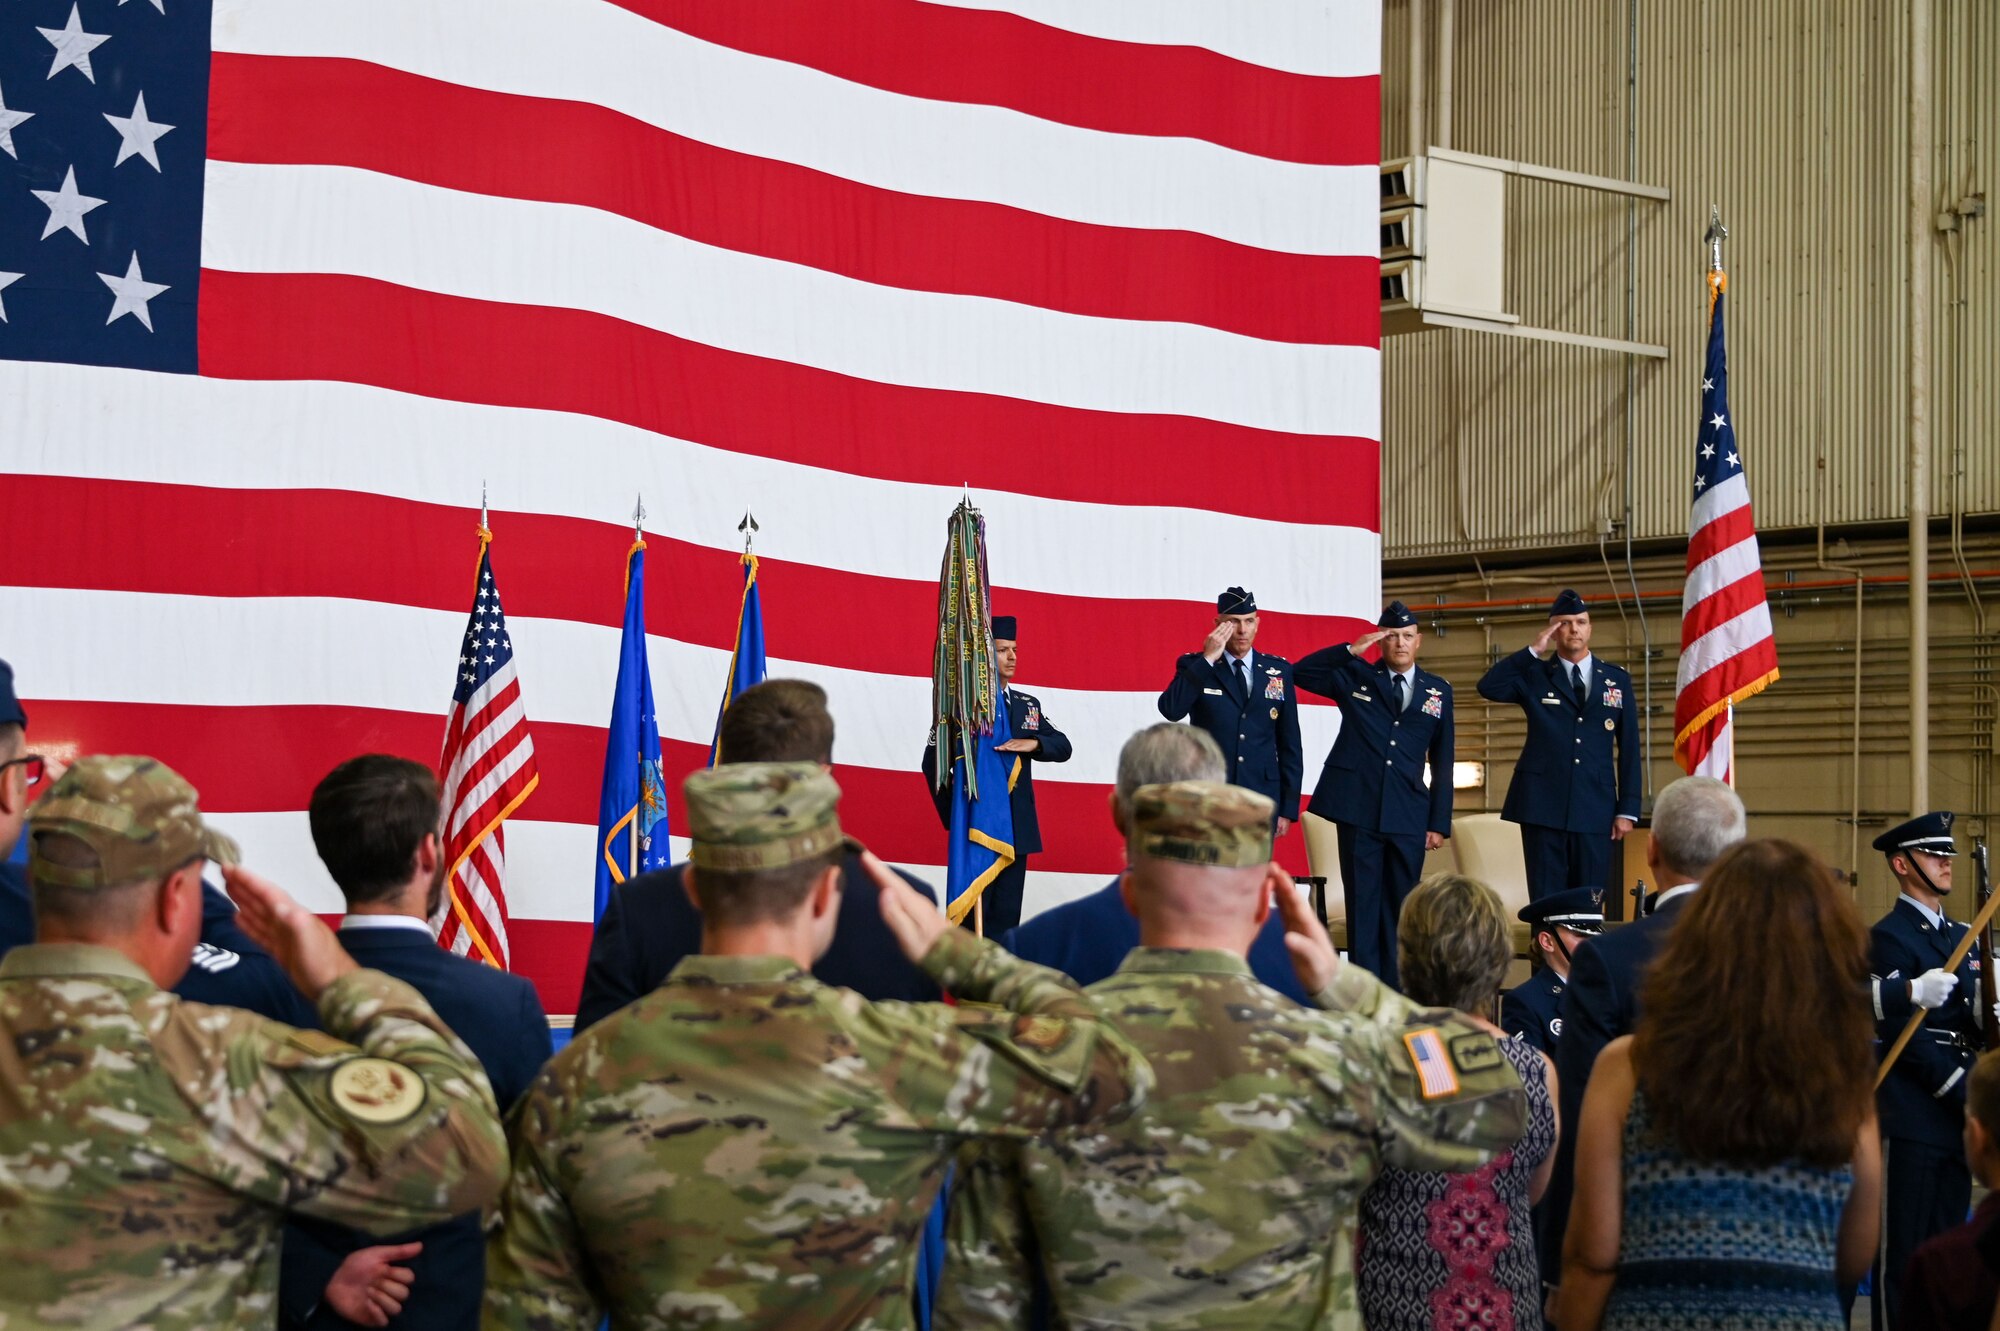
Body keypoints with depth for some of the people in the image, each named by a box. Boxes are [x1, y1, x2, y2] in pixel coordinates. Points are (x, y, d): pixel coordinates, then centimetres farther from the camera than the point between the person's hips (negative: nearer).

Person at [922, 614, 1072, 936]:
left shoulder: (1028, 705, 12)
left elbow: (1063, 747, 6)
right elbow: (932, 764, -5)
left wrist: (1034, 743, -15)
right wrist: (952, 814, -4)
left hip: (1017, 827, 5)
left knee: (1006, 915, 5)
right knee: (974, 916, -3)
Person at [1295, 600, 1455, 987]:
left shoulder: (1438, 691, 10)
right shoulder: (1355, 677, 7)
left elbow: (1442, 761, 10)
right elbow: (1302, 673, -3)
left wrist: (1440, 822, 5)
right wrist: (1351, 650, -12)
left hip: (1409, 815, 2)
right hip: (1359, 810, -2)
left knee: (1399, 906, 5)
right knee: (1363, 904, 0)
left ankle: (1396, 991, 10)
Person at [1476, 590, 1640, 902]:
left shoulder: (1616, 679, 10)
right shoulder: (1534, 675, 7)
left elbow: (1629, 748, 8)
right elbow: (1488, 687, -12)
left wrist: (1628, 809, 2)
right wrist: (1533, 651, -12)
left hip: (1595, 809, 1)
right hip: (1544, 806, -1)